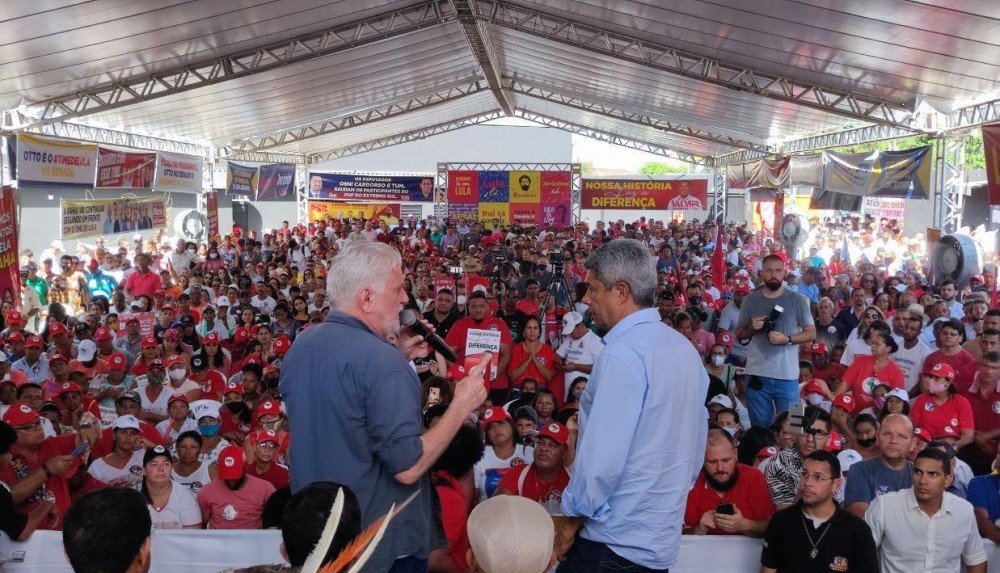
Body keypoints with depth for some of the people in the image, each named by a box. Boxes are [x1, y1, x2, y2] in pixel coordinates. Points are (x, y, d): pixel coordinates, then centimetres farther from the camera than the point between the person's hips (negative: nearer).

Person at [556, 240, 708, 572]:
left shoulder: (623, 353, -20)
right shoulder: (685, 349, 8)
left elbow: (601, 457, -23)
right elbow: (696, 448, 13)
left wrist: (570, 522, -10)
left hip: (615, 543, -8)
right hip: (664, 538, 8)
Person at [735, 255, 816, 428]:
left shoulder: (797, 300, 2)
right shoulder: (750, 301, 7)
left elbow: (811, 333, 3)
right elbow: (739, 334, 13)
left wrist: (788, 339, -14)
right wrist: (752, 328, -8)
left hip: (787, 375, -1)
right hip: (757, 374, 2)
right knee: (760, 427, 10)